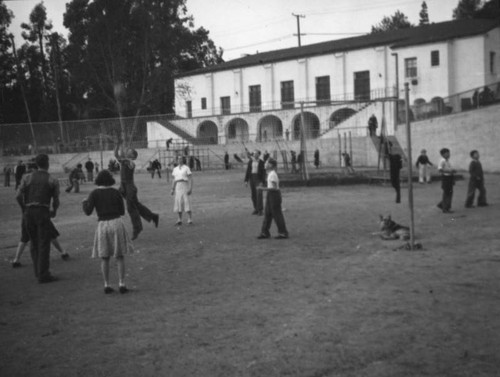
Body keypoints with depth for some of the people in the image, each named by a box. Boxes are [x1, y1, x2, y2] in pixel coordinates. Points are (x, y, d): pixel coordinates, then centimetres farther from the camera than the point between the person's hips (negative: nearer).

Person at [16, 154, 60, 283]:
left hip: (29, 212, 4)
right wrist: (54, 211, 21)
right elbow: (56, 200, 1)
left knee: (34, 243, 15)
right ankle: (43, 275, -1)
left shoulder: (27, 177, 5)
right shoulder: (53, 181, 0)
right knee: (44, 244, 0)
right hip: (43, 212, -3)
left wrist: (24, 209, 14)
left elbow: (19, 196, -2)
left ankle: (38, 271, 20)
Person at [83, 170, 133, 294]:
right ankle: (122, 285, 0)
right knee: (120, 256, 6)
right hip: (117, 223, 0)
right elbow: (122, 212, 8)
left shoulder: (94, 193, -1)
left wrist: (84, 203, 17)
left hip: (103, 226, 0)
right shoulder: (116, 192, 3)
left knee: (104, 257, 11)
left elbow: (88, 212, -5)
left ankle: (107, 286, 8)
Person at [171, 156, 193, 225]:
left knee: (186, 202, -11)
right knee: (178, 203, 0)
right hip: (177, 187, 5)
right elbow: (173, 180, 16)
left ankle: (190, 220, -9)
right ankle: (179, 220, 5)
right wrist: (172, 190, 9)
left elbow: (190, 179, -7)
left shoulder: (186, 168, -3)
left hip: (185, 186, -5)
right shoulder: (175, 169, 14)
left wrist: (190, 189, -16)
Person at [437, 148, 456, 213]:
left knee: (450, 193, 12)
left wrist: (452, 170, 10)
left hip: (450, 177, 9)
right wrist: (449, 171, -25)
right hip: (445, 178, -9)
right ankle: (445, 209, 2)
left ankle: (441, 204, 25)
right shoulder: (442, 161, -14)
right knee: (446, 193, -4)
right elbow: (440, 169, -24)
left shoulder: (447, 160, 14)